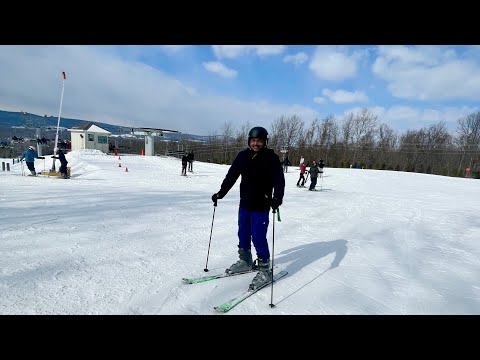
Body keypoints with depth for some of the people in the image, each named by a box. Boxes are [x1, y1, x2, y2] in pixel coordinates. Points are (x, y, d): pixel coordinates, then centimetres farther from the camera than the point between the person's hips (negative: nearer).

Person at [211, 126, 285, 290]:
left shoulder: (271, 158, -9)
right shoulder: (243, 156, 3)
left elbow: (279, 180, -17)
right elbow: (231, 175, 8)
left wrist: (277, 198, -32)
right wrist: (221, 193, 4)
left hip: (261, 207, -5)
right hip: (244, 204, 5)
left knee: (258, 238, -5)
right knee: (243, 235, 15)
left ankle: (265, 270, 13)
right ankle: (245, 262, 36)